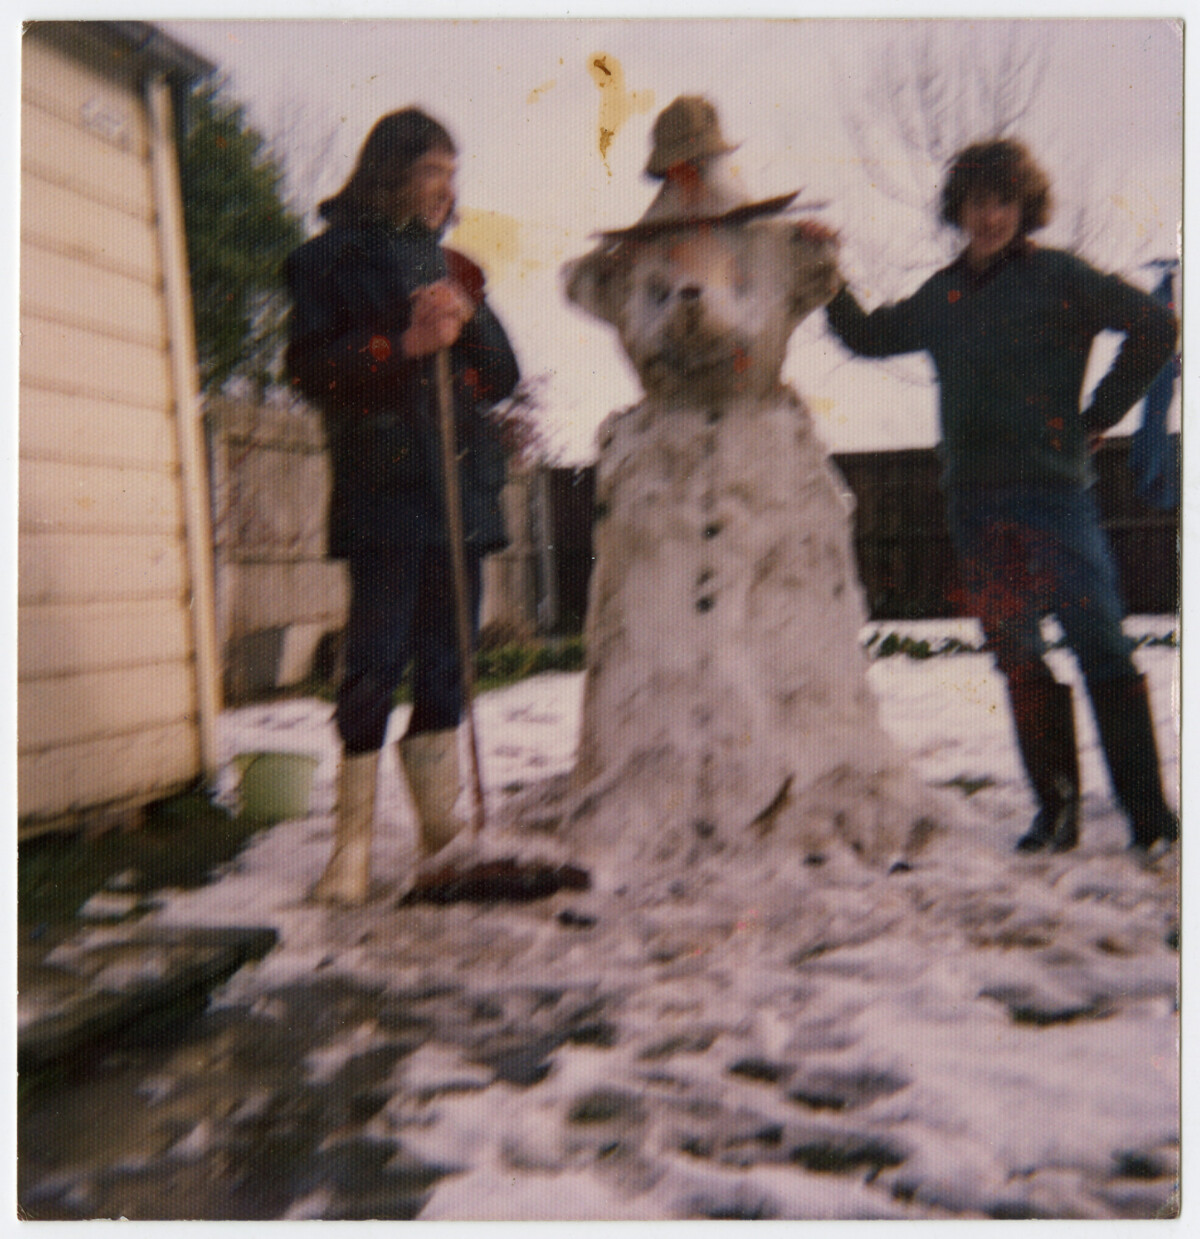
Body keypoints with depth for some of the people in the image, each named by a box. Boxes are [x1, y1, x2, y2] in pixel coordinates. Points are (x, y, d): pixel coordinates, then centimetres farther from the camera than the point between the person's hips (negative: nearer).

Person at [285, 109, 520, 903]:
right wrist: (405, 344, -14)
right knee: (376, 661, -8)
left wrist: (468, 317, -3)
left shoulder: (448, 266, 23)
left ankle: (440, 819, 14)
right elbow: (310, 366, -4)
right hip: (382, 488, -5)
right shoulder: (331, 258, 8)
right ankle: (354, 839, 0)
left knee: (448, 659, 5)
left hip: (460, 486, 5)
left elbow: (504, 376, 16)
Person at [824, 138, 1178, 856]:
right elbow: (866, 336, 28)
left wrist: (1099, 415, -1)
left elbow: (1154, 325, -1)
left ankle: (1150, 815, 1)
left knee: (1100, 647, -7)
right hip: (975, 500, 5)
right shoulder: (938, 297, 15)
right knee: (1017, 657, 7)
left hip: (1054, 491, -5)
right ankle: (1057, 808, 16)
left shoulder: (1058, 277, 0)